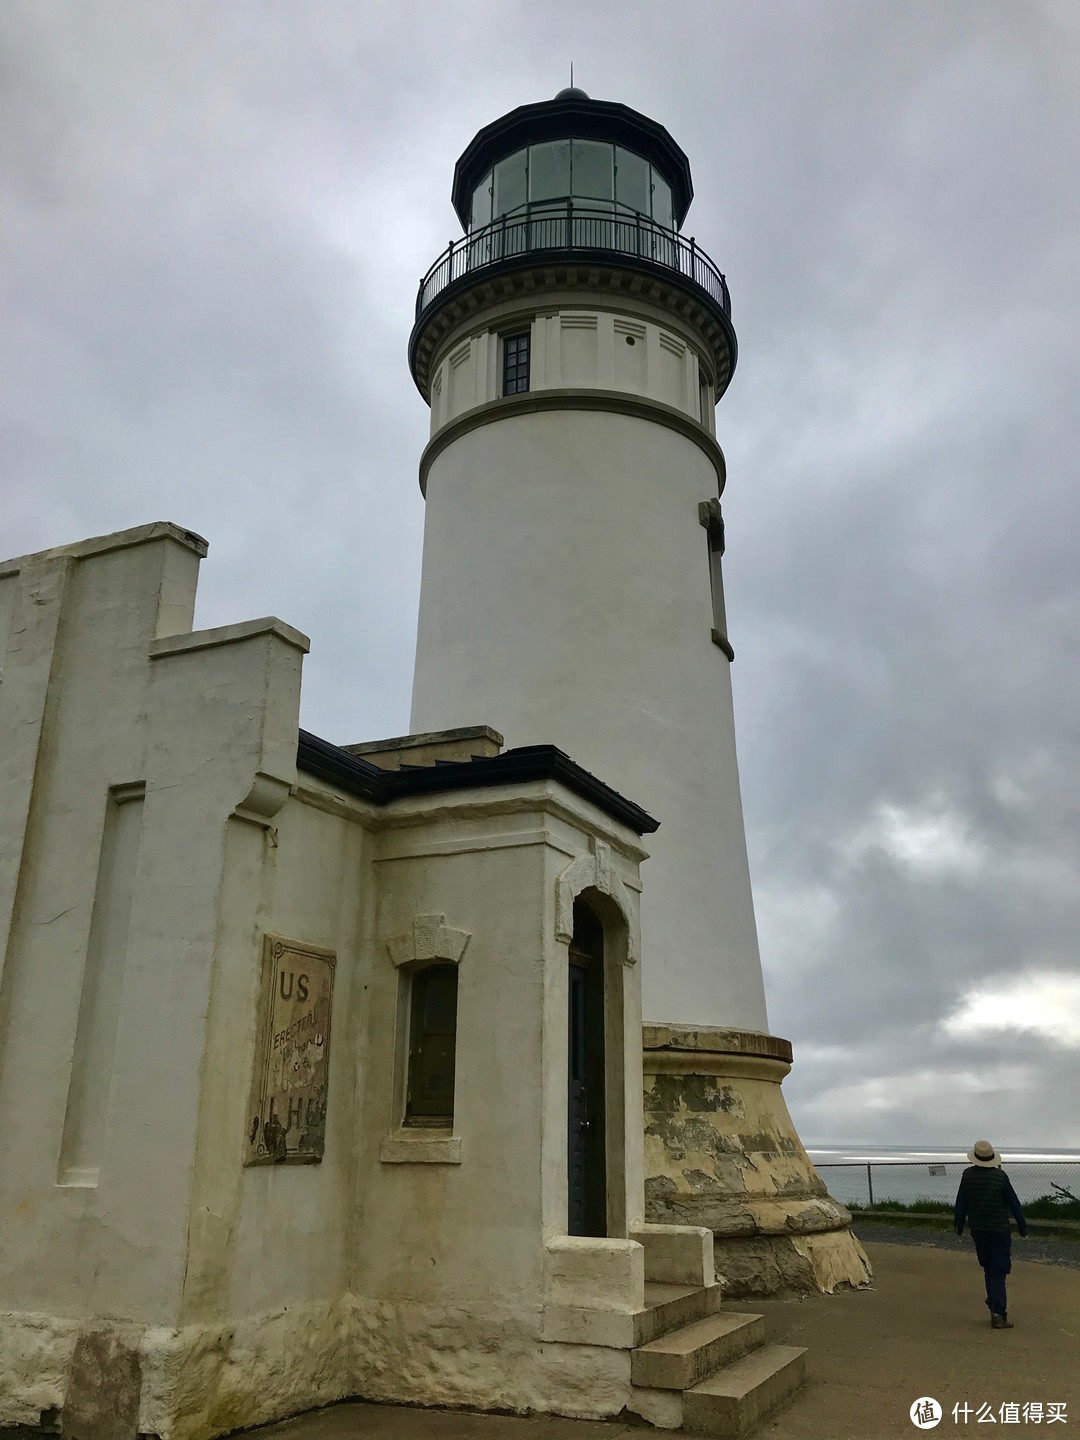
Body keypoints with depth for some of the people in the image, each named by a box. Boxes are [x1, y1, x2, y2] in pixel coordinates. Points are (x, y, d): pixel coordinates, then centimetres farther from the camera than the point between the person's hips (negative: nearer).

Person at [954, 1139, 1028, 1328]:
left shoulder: (968, 1175, -4)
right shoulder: (1000, 1176, -11)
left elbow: (961, 1203, 2)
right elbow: (1014, 1204, -5)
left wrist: (958, 1226, 14)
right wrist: (1022, 1227, 8)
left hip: (978, 1231, 2)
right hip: (999, 1231, -2)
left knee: (988, 1269, 19)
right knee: (998, 1272, -1)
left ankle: (995, 1307, 23)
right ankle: (998, 1313, -9)